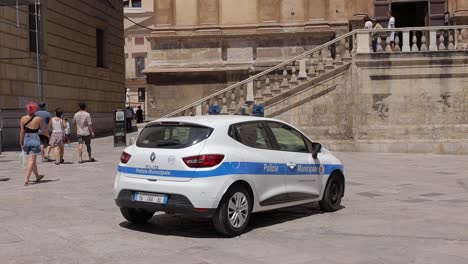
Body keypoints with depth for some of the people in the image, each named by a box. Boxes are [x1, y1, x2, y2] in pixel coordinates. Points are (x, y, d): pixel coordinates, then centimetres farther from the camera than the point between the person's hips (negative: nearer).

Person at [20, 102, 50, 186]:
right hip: (35, 140, -4)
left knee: (32, 159, 19)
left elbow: (22, 132, 1)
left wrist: (21, 143, 8)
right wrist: (49, 136, 19)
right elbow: (44, 130, 0)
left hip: (26, 140, 4)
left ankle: (37, 176, 36)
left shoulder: (23, 119, 0)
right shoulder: (38, 119, -8)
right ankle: (26, 180, -13)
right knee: (31, 160, -4)